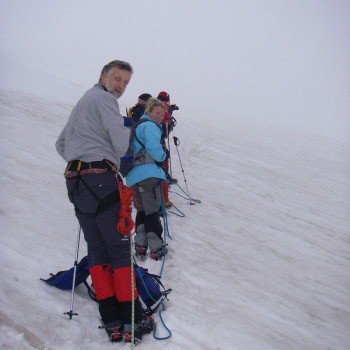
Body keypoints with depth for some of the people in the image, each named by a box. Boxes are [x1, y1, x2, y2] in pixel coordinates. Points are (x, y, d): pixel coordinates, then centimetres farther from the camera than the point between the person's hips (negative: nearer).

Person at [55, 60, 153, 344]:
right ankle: (132, 321, 3)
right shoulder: (103, 99, -4)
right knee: (119, 248, -3)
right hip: (101, 180, -9)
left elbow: (61, 144, 31)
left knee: (97, 249, 8)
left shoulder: (82, 102, 26)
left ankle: (112, 321, 11)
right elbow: (121, 145, -14)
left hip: (76, 182, 9)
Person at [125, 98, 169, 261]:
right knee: (152, 212, -2)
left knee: (141, 211, 16)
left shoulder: (137, 126, 26)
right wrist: (164, 156, 2)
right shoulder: (150, 126, -6)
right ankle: (156, 249, 4)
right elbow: (154, 149, -18)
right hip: (148, 175, -9)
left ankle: (140, 246, 16)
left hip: (132, 178, 9)